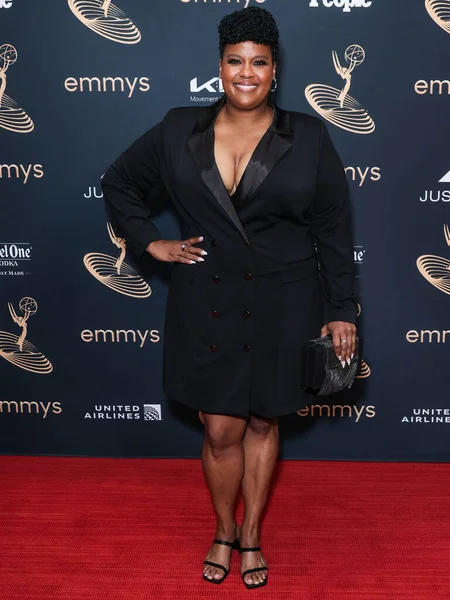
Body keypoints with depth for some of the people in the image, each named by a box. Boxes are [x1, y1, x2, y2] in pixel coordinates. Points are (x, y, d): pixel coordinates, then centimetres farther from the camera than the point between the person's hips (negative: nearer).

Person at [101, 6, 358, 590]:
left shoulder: (308, 137, -4)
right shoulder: (178, 131, -1)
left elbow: (333, 230, -1)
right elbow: (119, 183, 13)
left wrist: (342, 312, -2)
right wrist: (150, 242, 1)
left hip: (282, 305, 0)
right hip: (206, 302, 1)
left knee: (262, 422, 13)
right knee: (221, 430, 6)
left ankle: (251, 535, 35)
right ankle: (224, 531, 33)